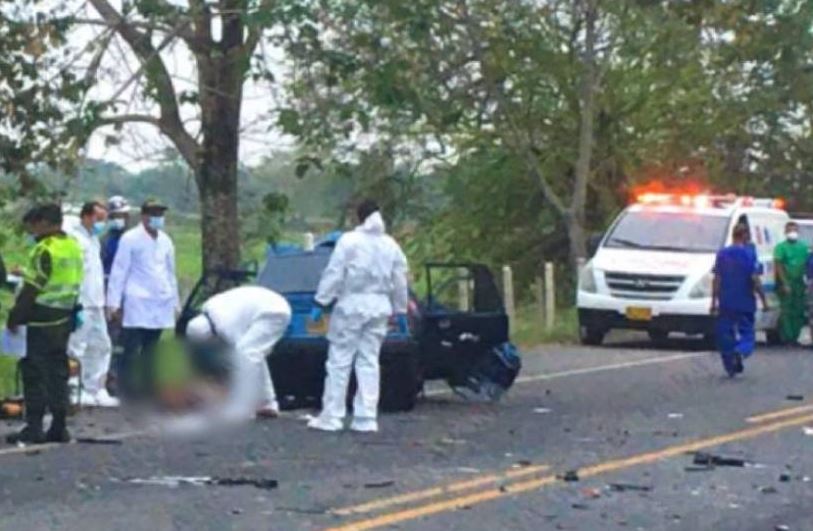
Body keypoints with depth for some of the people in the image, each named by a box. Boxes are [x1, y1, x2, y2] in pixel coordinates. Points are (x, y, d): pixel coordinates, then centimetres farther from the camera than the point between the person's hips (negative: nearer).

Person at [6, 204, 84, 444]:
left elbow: (32, 288, -17)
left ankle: (34, 428, -4)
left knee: (34, 373, -3)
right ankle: (59, 427, 15)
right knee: (58, 372, 12)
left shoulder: (45, 250, -16)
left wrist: (15, 317, -10)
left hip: (42, 318, -8)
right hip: (64, 319, 8)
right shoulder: (73, 247, 10)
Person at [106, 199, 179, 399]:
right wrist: (114, 302, -9)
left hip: (160, 304, 5)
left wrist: (175, 302, 19)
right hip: (137, 303, -5)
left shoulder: (165, 241, 14)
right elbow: (118, 272, -4)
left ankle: (146, 390, 12)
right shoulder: (130, 239, -2)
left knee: (150, 352, 8)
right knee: (131, 351, -8)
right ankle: (126, 392, -6)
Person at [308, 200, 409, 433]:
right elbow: (400, 282, 12)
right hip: (378, 307, 5)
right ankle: (366, 418, 3)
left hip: (351, 304, -5)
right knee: (369, 362, 7)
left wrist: (321, 302, -8)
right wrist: (400, 310, 21)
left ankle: (331, 416, -2)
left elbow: (333, 274, -11)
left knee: (339, 361, -1)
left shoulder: (349, 241, -7)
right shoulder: (391, 246, 9)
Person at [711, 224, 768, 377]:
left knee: (725, 334, 10)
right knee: (746, 332, 6)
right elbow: (755, 280, -11)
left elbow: (717, 279, 3)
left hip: (725, 303, 3)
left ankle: (730, 367, 9)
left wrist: (714, 301, 7)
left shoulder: (722, 254, 3)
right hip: (745, 303, -3)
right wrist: (764, 300, -4)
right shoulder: (749, 255, -7)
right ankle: (741, 351, -24)